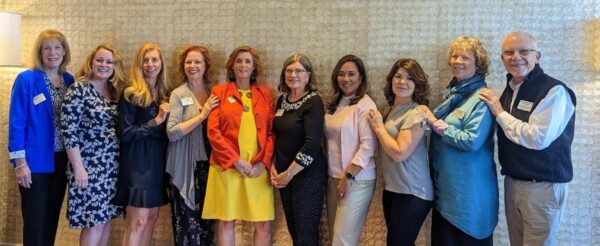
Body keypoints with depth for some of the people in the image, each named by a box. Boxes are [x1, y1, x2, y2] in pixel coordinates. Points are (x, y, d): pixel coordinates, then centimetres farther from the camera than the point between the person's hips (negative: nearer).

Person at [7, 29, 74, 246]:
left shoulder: (69, 80, 6)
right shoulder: (26, 79, -9)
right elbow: (16, 122, -11)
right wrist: (20, 161, -15)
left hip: (62, 159, 5)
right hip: (36, 161, -5)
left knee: (52, 218, 15)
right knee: (35, 222, 3)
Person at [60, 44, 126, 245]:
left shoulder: (115, 92, 10)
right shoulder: (79, 89, -10)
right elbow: (69, 131, -15)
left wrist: (120, 161, 8)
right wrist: (78, 168, -17)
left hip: (112, 166, 6)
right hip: (89, 166, -6)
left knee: (105, 218, 12)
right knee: (94, 222, -2)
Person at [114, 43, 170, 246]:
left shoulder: (164, 94, 11)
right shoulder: (130, 94, -8)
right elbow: (125, 133, -13)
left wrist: (163, 120, -2)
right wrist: (156, 121, -14)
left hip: (158, 159, 7)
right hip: (138, 160, -7)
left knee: (152, 216, 10)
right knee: (139, 221, -8)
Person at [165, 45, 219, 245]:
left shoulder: (215, 92, 8)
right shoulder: (178, 94, -3)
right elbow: (172, 132, -14)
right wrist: (202, 115, -16)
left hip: (209, 164, 4)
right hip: (186, 168, -3)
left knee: (207, 221, 11)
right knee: (188, 222, 0)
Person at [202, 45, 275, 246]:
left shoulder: (265, 94, 10)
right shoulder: (219, 92, 5)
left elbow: (272, 131, 6)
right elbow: (213, 131, -3)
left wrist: (263, 162, -8)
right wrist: (235, 161, -11)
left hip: (258, 167, 1)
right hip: (227, 166, -1)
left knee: (264, 223, 1)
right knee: (225, 221, 4)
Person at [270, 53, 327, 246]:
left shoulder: (313, 102, -12)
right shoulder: (282, 100, 8)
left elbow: (312, 145, -20)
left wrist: (289, 173, -15)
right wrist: (273, 168, 3)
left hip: (307, 175, -6)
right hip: (284, 175, 7)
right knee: (292, 229, 14)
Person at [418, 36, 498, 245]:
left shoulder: (481, 98, -14)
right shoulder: (454, 93, 11)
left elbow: (472, 141, -24)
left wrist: (436, 123, -18)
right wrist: (433, 120, 7)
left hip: (469, 191, -8)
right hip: (445, 187, 8)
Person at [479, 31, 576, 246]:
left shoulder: (554, 91, -16)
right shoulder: (509, 89, 9)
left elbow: (538, 138, -27)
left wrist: (499, 112, -16)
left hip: (543, 186, -7)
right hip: (512, 181, 7)